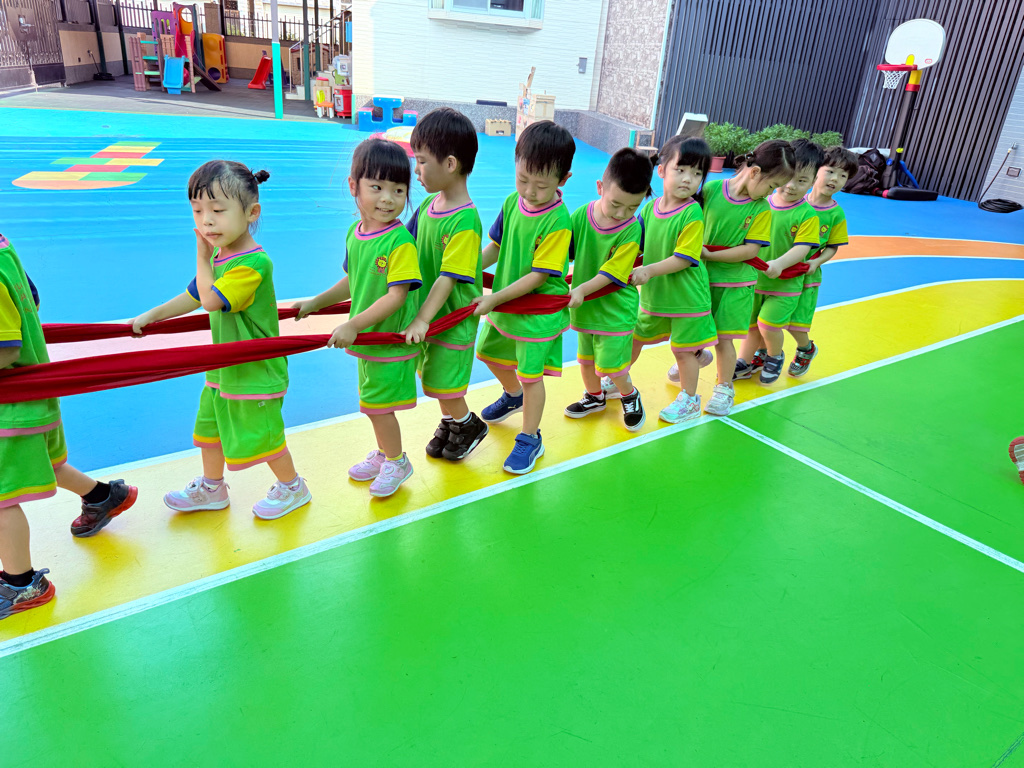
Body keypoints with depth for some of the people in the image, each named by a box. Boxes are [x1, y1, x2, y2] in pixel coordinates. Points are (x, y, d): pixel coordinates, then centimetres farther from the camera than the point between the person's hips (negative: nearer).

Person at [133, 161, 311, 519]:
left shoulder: (252, 264, -26)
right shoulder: (218, 255, 4)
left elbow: (211, 299, -29)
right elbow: (195, 295, 18)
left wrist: (202, 258, -16)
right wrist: (152, 316, 23)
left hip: (255, 371, -9)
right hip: (223, 367, 9)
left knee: (261, 435, 5)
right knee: (209, 426, 21)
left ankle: (292, 486, 28)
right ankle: (211, 488, 41)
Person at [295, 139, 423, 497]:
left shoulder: (400, 241, -22)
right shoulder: (355, 232, 2)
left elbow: (397, 295, -26)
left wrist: (353, 325, -27)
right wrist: (316, 302, 18)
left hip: (392, 341, -7)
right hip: (367, 337, 7)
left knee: (377, 404, 4)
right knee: (374, 403, 20)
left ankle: (396, 462, 27)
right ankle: (384, 453, 42)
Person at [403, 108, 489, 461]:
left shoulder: (465, 221, -25)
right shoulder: (429, 203, 0)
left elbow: (448, 278, -27)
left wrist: (422, 319, -30)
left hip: (452, 317, -7)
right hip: (427, 311, 8)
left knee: (442, 383, 6)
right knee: (433, 377, 20)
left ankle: (469, 424, 31)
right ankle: (449, 422, 42)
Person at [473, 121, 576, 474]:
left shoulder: (558, 222, -25)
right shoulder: (512, 202, -5)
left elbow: (538, 275, -25)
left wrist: (495, 298, -26)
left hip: (539, 312, -8)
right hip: (503, 305, 8)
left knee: (531, 374, 2)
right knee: (492, 355, 25)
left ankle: (530, 439, 21)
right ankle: (513, 396, 55)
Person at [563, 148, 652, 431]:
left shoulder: (632, 229, -18)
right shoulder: (581, 215, -9)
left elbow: (613, 272, -21)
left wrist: (582, 289, -31)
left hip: (615, 309, -4)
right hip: (584, 306, 4)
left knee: (610, 366, 0)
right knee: (585, 359, 19)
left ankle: (629, 396, 30)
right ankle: (594, 397, 45)